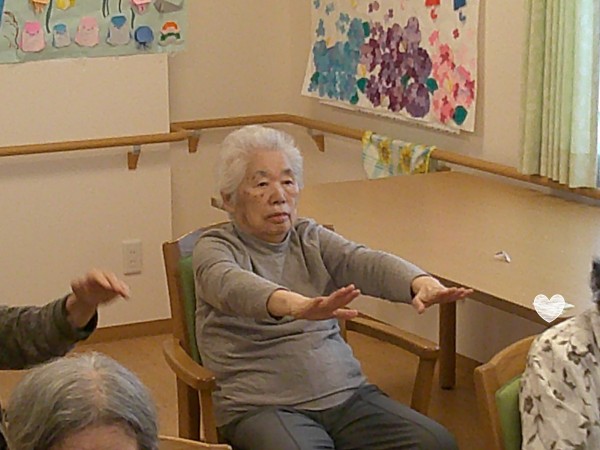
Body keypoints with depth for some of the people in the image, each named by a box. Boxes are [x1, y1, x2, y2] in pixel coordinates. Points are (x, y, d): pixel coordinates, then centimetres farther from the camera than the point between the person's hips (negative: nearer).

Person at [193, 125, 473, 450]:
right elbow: (230, 284, -23)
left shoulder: (310, 238, 14)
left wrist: (421, 283, -28)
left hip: (346, 395, 4)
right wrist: (296, 305, -45)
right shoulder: (215, 248, 1)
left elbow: (367, 263, -5)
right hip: (262, 406, -4)